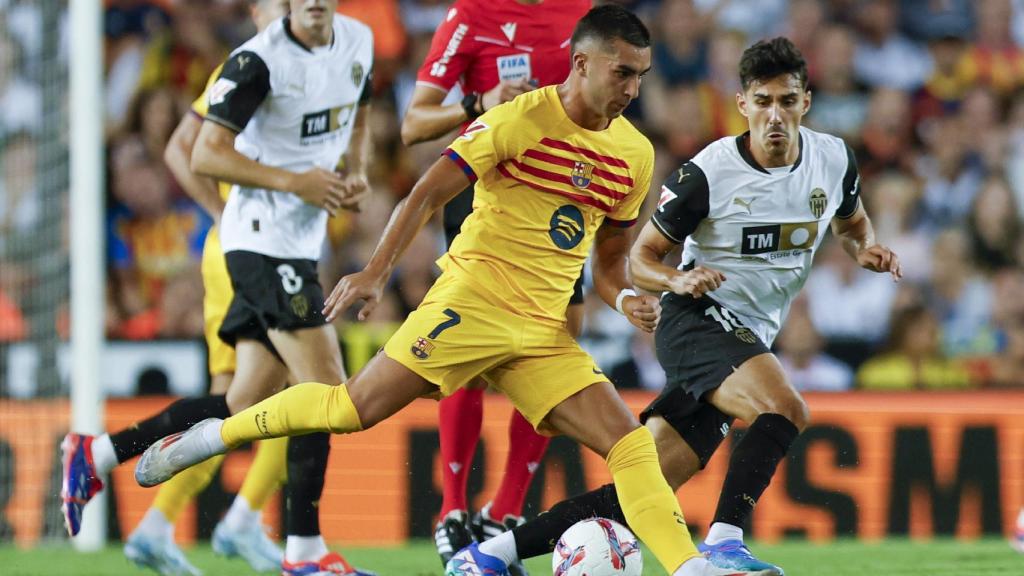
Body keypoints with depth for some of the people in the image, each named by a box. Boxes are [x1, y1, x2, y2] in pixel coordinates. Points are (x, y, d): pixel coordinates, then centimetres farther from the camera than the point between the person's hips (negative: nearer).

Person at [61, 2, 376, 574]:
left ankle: (96, 456, 16)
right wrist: (294, 181, -20)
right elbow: (206, 155, -15)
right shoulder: (259, 60, -15)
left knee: (249, 405, 8)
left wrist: (356, 173, 6)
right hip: (263, 241, -8)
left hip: (303, 243, 8)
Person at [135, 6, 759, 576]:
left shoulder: (636, 154, 9)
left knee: (630, 442, -8)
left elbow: (609, 258, 20)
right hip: (473, 302, -5)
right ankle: (215, 435, 5)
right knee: (358, 407, -11)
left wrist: (626, 300, -2)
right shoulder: (521, 119, -8)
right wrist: (377, 271, -16)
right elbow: (429, 194, -7)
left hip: (543, 332, 5)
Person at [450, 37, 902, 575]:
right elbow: (642, 257, -2)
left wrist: (867, 250, 0)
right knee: (785, 408, -34)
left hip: (750, 342, 6)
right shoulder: (705, 174, -13)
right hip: (696, 322, -6)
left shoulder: (834, 159, 2)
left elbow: (852, 222, 23)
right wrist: (678, 280, -24)